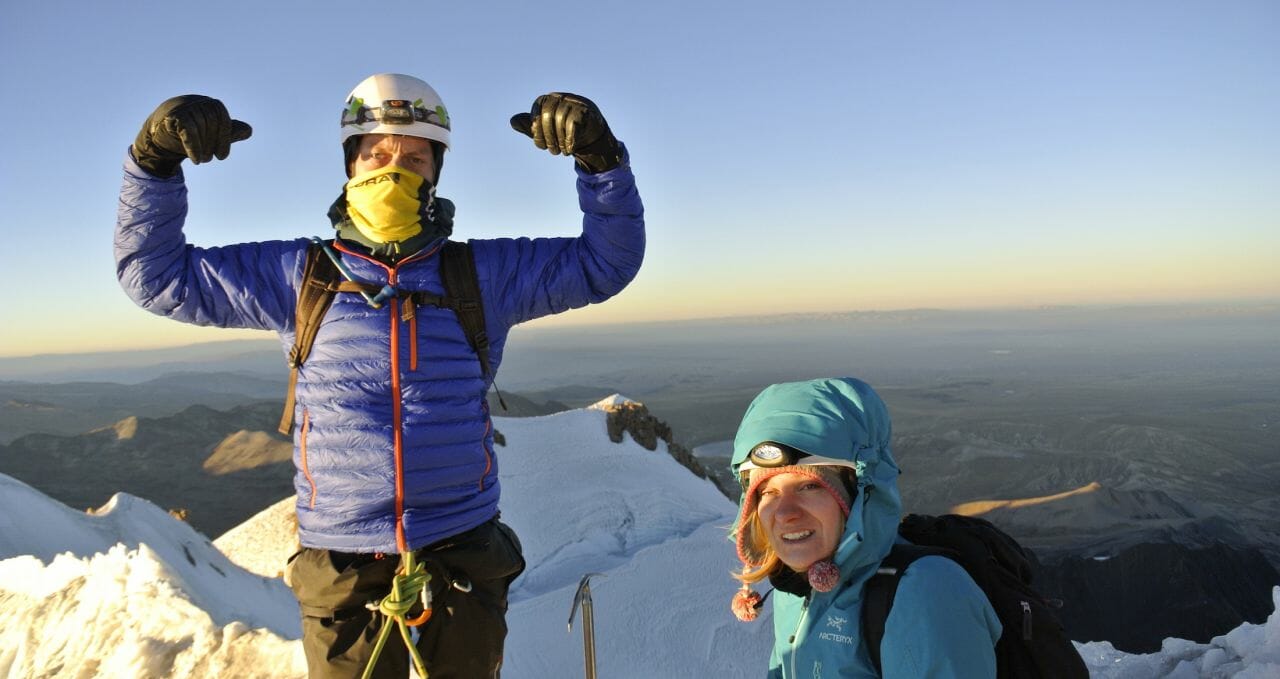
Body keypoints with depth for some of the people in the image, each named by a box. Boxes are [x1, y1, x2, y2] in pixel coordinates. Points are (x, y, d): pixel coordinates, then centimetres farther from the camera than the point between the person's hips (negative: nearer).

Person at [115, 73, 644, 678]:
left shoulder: (483, 273, 1)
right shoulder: (298, 275, 1)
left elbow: (606, 261, 1)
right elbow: (155, 274, 6)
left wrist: (600, 160, -14)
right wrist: (154, 162, -8)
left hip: (463, 548, 1)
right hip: (341, 560, 0)